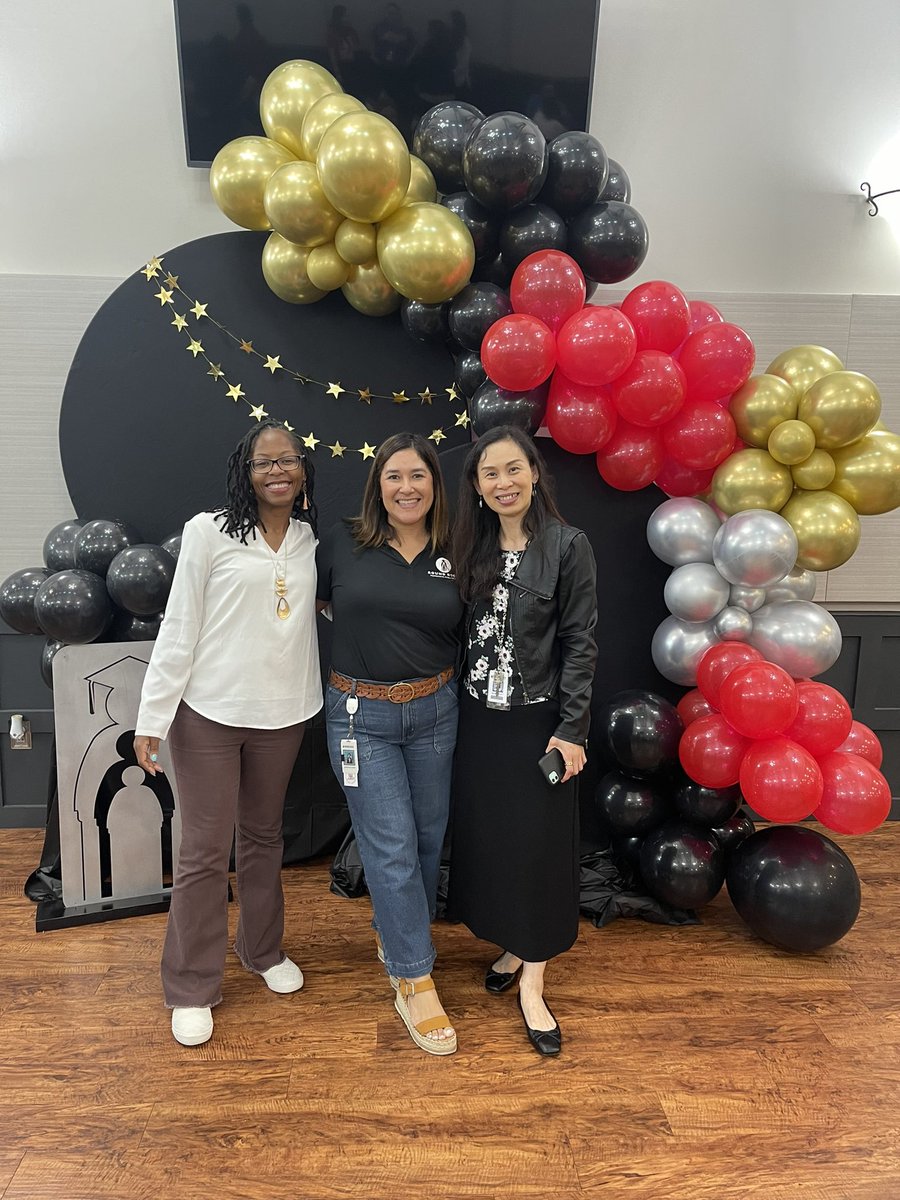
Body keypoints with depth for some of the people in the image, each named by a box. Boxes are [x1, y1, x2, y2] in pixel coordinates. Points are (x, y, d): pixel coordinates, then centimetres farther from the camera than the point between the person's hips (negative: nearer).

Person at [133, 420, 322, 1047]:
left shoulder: (313, 541, 5)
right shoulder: (209, 532, -7)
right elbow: (178, 629, -7)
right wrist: (152, 718, -8)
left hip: (283, 714, 4)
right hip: (209, 714, -3)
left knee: (264, 838, 19)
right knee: (205, 851, 4)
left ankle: (264, 949, 40)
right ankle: (192, 989, 22)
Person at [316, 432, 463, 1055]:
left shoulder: (454, 556, 0)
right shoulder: (344, 541, -5)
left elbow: (463, 637, 10)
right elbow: (312, 603, 9)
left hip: (434, 711, 3)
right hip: (362, 713, -3)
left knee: (429, 835, 14)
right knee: (391, 845, 0)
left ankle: (395, 933, 41)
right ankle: (415, 983, 14)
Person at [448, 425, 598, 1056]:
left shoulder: (568, 546, -9)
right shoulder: (472, 546, 5)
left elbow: (580, 643, -10)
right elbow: (458, 631, 8)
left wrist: (571, 729, -13)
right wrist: (456, 709, 6)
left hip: (538, 720, -4)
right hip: (479, 717, 5)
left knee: (538, 845, 4)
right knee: (485, 837, 13)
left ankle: (532, 985, 19)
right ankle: (512, 948, 36)